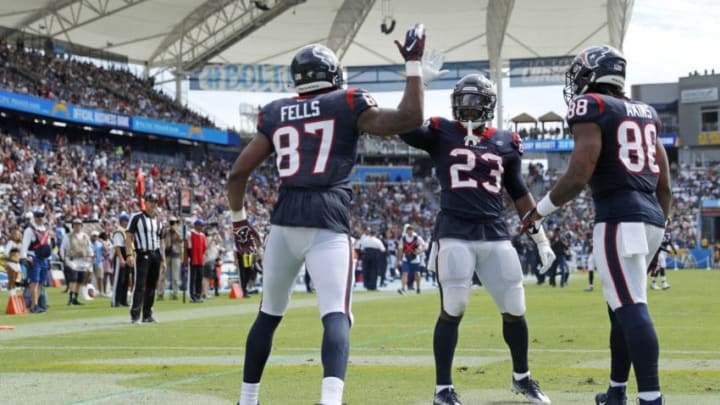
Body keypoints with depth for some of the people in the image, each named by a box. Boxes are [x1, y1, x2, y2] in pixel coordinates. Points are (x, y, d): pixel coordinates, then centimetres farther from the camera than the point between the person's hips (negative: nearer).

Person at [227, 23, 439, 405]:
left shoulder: (276, 114, 16)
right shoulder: (346, 104, 4)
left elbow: (237, 174, 16)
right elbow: (409, 118, -4)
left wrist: (239, 220, 30)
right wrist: (414, 64, 6)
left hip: (284, 220, 4)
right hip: (327, 222, -4)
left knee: (269, 314, 20)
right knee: (336, 316, -12)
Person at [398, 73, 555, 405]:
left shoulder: (505, 142, 12)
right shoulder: (441, 133, 4)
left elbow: (520, 195, 19)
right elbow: (404, 127, -15)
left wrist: (541, 239, 17)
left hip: (495, 234, 4)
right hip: (454, 234, -3)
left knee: (514, 309, 7)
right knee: (452, 310, -7)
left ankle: (522, 377, 29)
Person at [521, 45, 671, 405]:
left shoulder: (591, 109, -5)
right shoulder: (645, 114, 17)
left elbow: (579, 175, -15)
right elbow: (664, 184, 18)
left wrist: (540, 211, -2)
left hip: (619, 217, -8)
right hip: (651, 216, 8)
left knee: (630, 308, -13)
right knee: (622, 306, 18)